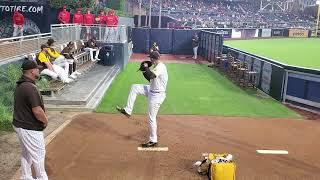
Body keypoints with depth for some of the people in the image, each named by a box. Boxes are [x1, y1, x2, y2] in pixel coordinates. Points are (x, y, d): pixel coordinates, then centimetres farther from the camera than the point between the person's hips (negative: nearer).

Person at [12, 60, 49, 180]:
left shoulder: (19, 85, 5)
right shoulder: (30, 88, -26)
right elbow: (37, 111, -29)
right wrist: (45, 121, -9)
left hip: (20, 124, 10)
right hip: (30, 128, -10)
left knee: (26, 153, 22)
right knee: (39, 154, 7)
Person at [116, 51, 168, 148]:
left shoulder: (160, 67, -21)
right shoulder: (157, 67, 11)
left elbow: (151, 76, -37)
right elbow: (151, 78, 16)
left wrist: (146, 67, -20)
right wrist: (144, 71, 3)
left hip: (157, 95, -10)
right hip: (152, 90, 10)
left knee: (151, 118, -2)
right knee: (134, 87, 5)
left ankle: (153, 140, 13)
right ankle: (127, 111, 8)